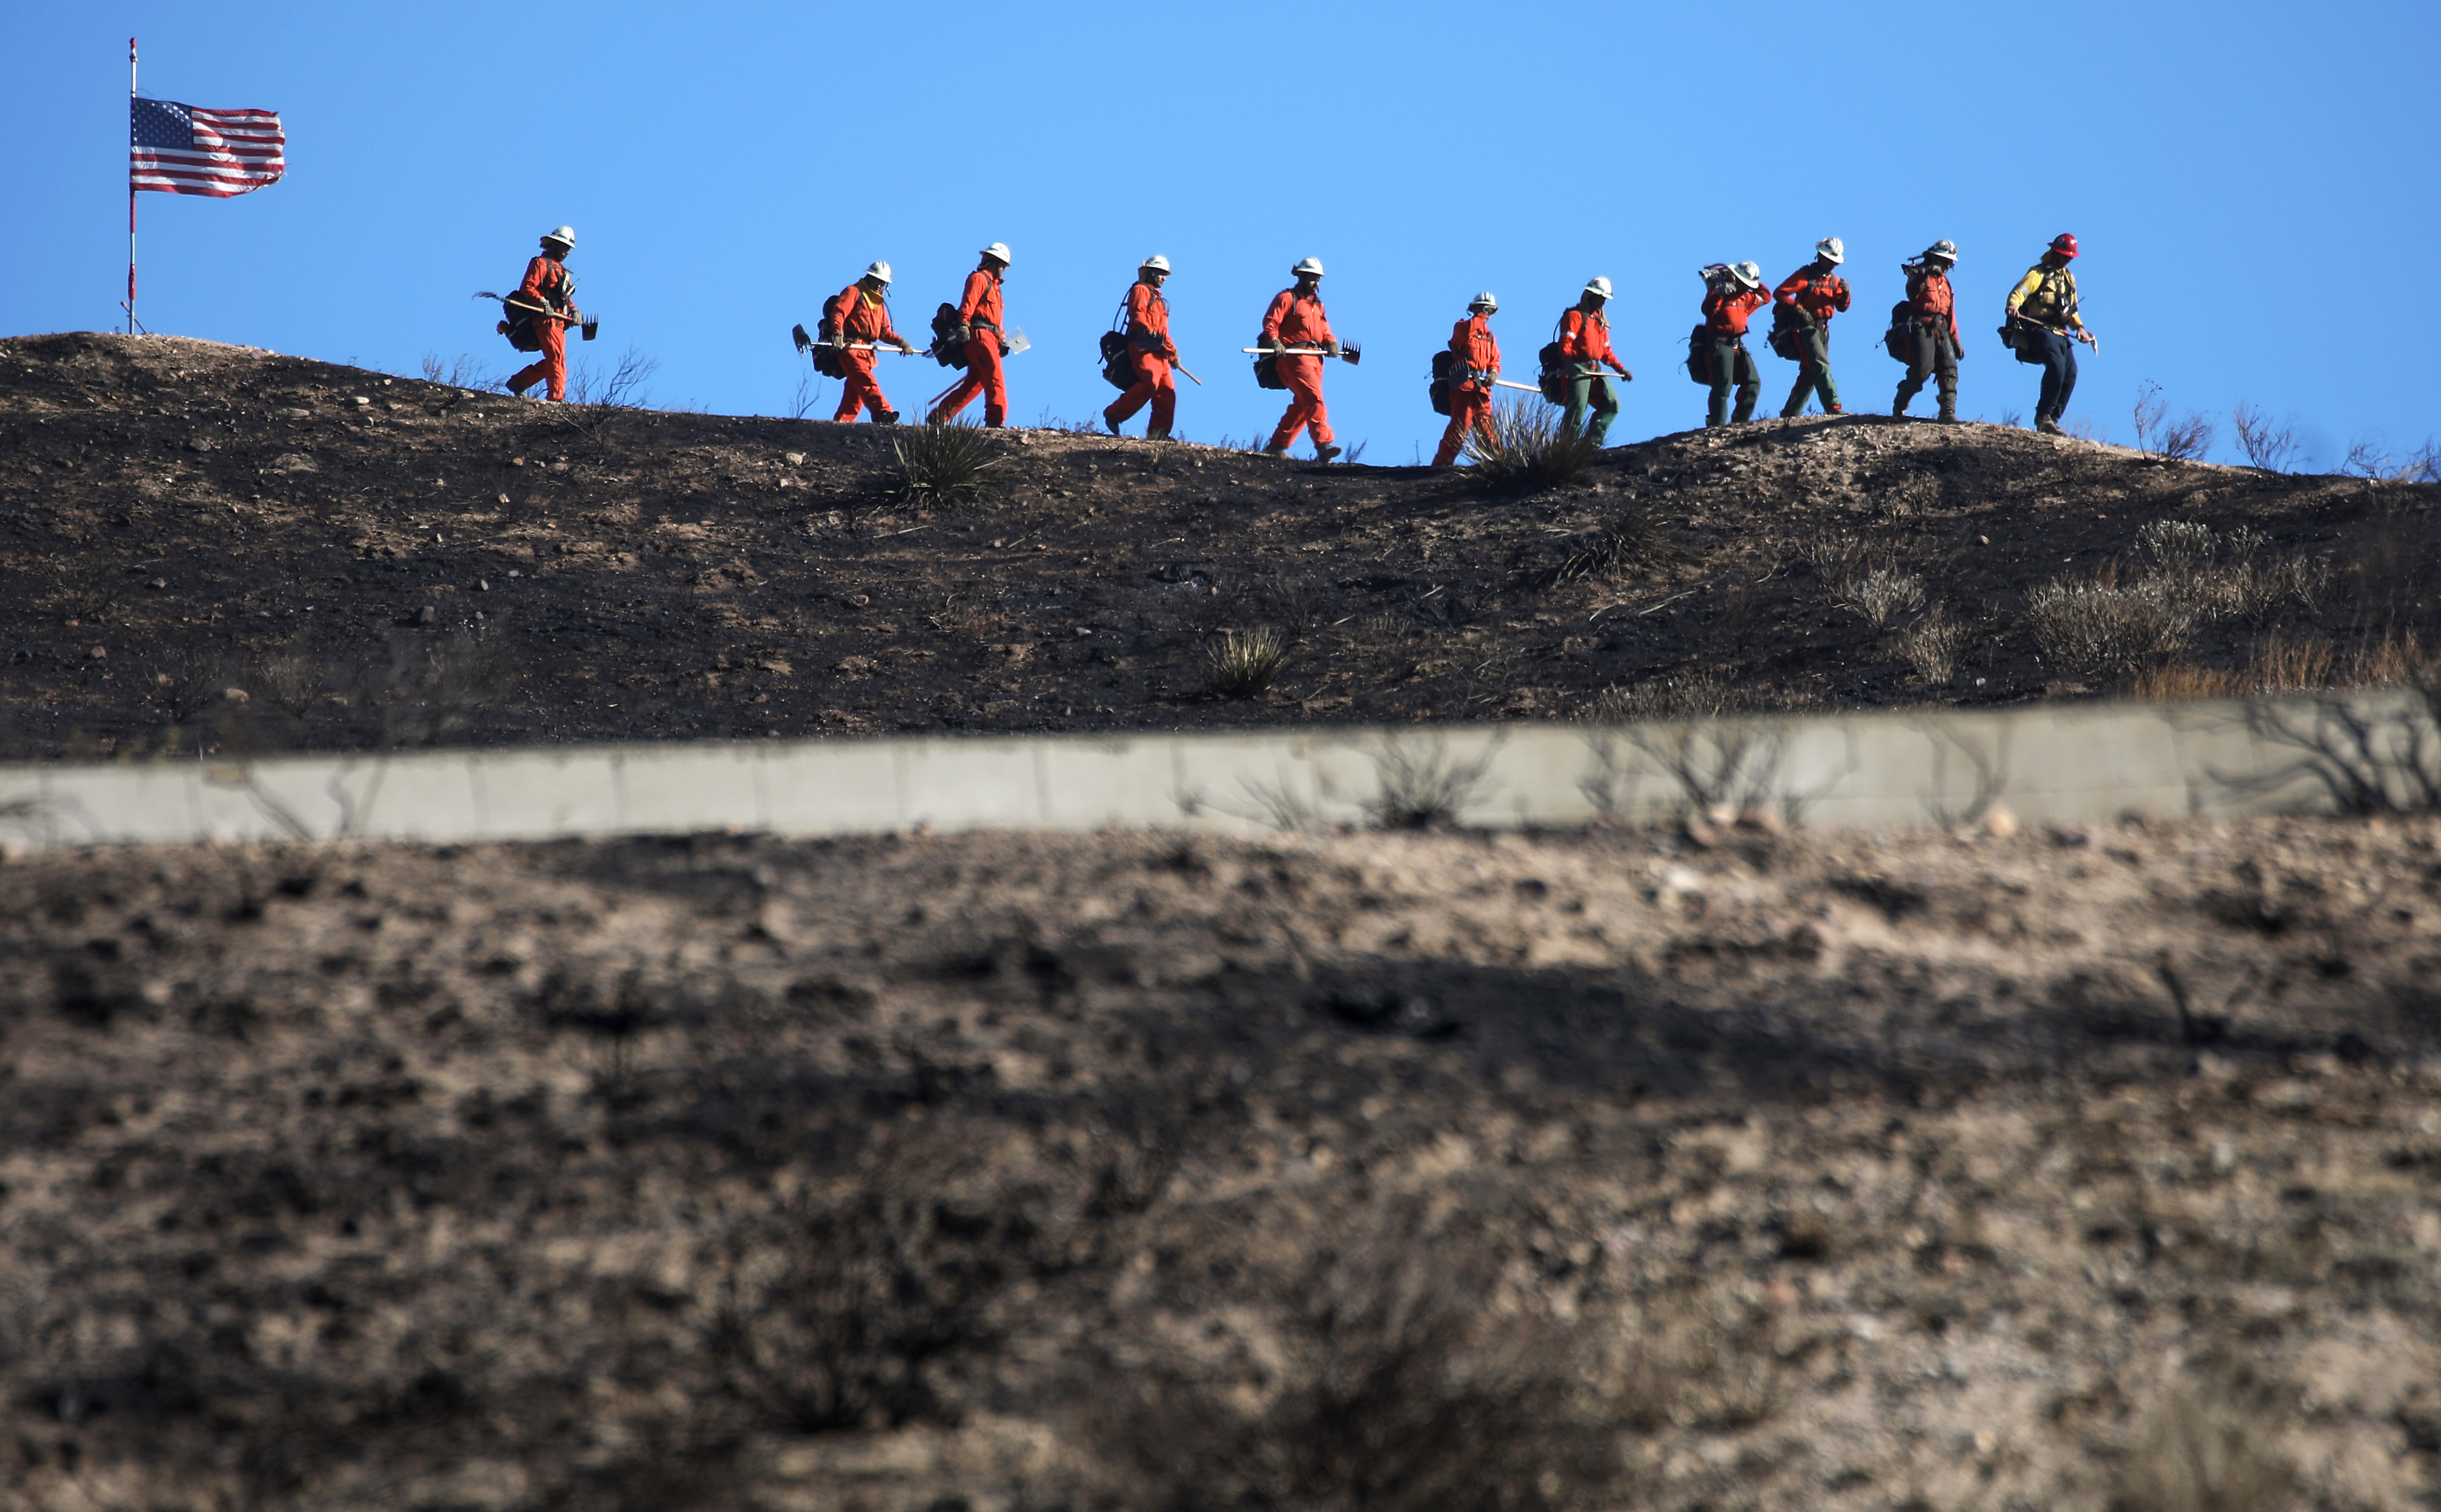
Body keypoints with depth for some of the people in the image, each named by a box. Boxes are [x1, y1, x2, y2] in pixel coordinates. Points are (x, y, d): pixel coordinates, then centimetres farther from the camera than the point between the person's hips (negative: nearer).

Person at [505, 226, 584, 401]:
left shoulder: (562, 271, 27)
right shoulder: (541, 264, 0)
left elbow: (567, 298, 28)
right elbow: (527, 288, -10)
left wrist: (574, 311, 8)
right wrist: (542, 302, -26)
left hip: (559, 321, 9)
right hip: (546, 319, -9)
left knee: (552, 361, 7)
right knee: (557, 358, -16)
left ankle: (518, 383, 16)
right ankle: (556, 397, -19)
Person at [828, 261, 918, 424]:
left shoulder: (880, 304, 28)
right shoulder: (854, 293, 4)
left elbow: (884, 332, 26)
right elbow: (839, 313, -11)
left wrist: (900, 342, 8)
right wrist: (838, 334, -29)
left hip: (865, 350, 8)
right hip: (849, 346, -8)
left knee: (856, 390, 3)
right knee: (866, 381, -23)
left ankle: (842, 421, 4)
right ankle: (883, 413, -39)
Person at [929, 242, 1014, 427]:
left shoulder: (993, 286, 31)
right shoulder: (979, 279, 0)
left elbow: (997, 317, 30)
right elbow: (968, 304, -15)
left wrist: (1002, 339, 20)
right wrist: (963, 326, -28)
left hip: (989, 338, 10)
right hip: (979, 335, -10)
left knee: (975, 383, 6)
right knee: (995, 379, -16)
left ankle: (938, 416, 8)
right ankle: (996, 421, -23)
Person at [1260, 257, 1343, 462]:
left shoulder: (1317, 305, 24)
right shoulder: (1287, 298, 0)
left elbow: (1324, 331, 22)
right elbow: (1270, 322, -9)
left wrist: (1331, 343, 0)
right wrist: (1274, 342, -26)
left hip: (1315, 359, 8)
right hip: (1294, 357, -8)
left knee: (1302, 406, 7)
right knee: (1314, 399, -20)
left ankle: (1277, 447, 15)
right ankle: (1323, 445, -27)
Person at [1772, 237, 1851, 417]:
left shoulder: (1833, 280, 14)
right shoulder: (1805, 276, -6)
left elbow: (1842, 307, 13)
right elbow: (1780, 293, -12)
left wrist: (1845, 293, -8)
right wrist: (1798, 309, -21)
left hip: (1822, 329, 8)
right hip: (1806, 327, -8)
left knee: (1809, 374, 7)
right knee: (1821, 366, -21)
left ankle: (1790, 413, 12)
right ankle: (1833, 406, -30)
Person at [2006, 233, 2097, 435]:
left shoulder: (2069, 279, 21)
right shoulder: (2039, 274, -2)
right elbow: (2018, 293, -17)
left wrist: (2079, 327, 13)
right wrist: (2013, 306, -39)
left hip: (2061, 334, 8)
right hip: (2041, 331, -8)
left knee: (2070, 374, -4)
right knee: (2057, 367, -27)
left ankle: (2052, 419, 2)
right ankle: (2043, 416, -21)